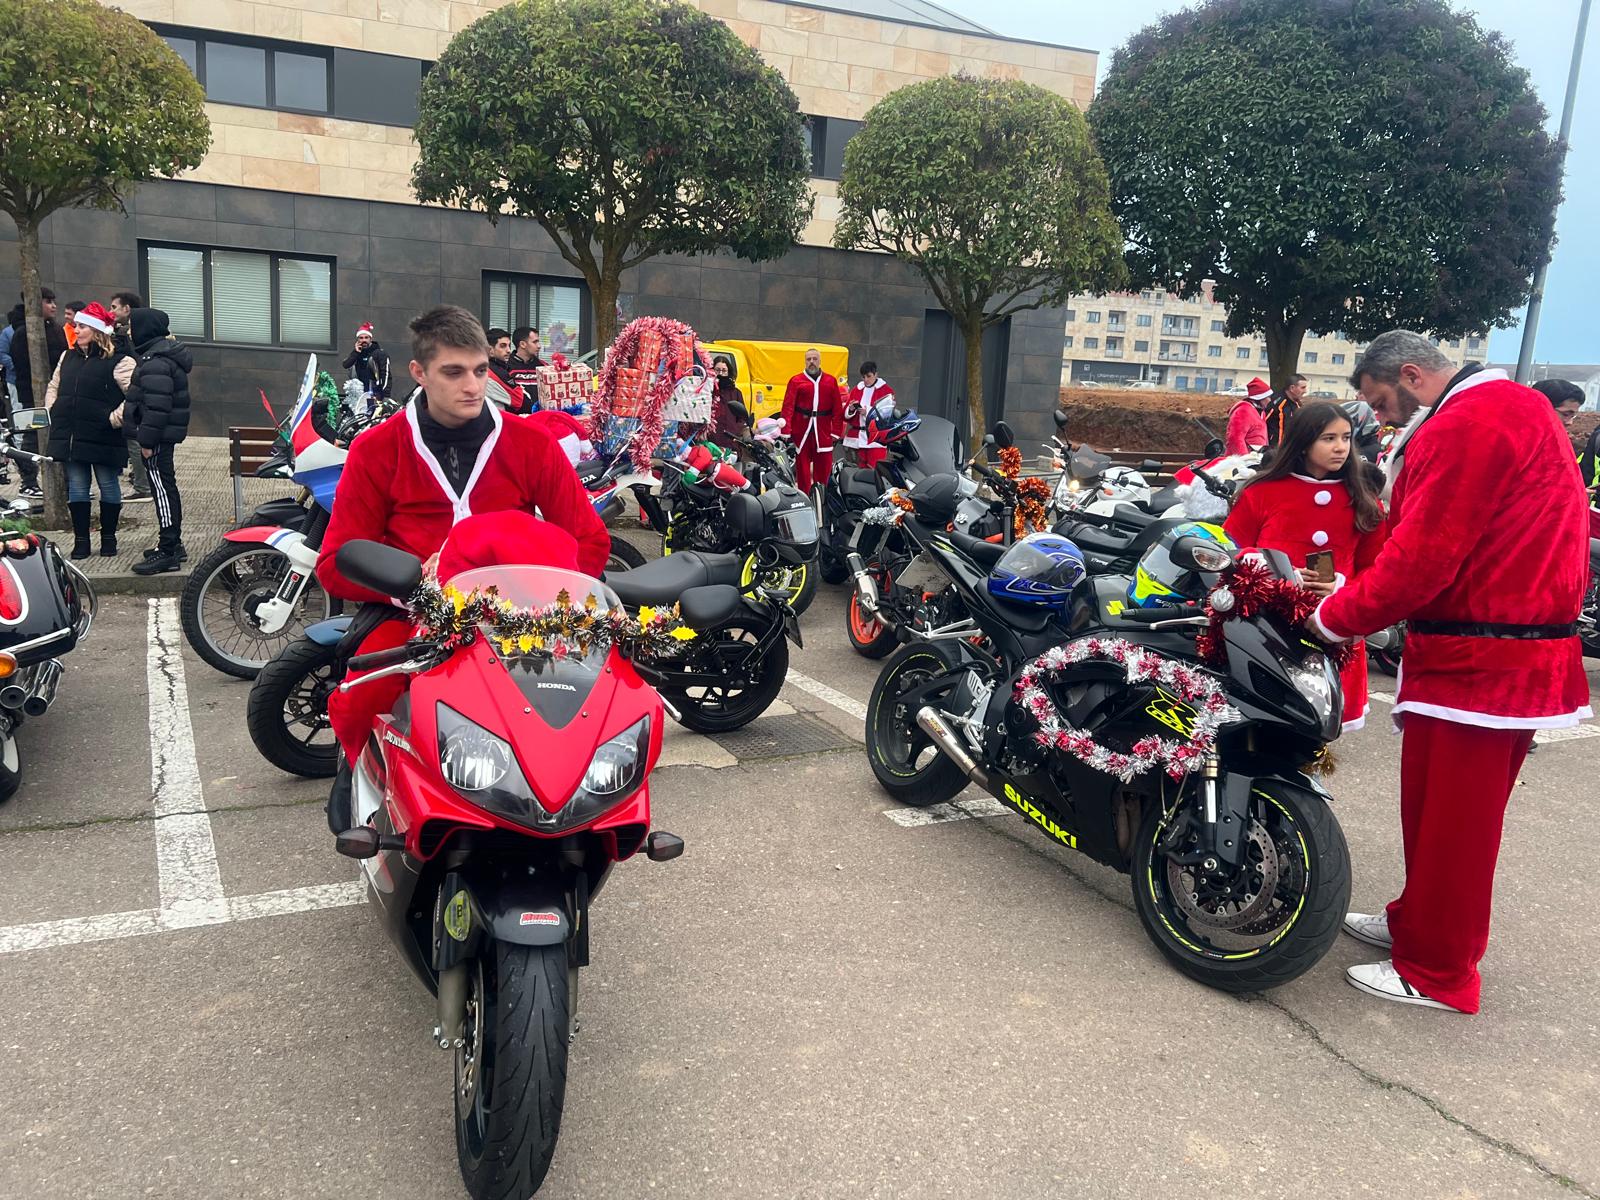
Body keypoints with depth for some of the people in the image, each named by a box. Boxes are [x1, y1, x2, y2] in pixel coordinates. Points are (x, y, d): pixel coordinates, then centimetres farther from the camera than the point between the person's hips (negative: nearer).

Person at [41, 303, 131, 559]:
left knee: (109, 487, 6)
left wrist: (114, 418, -16)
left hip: (104, 439, -6)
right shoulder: (68, 357, 14)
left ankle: (108, 538, 20)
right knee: (76, 489, 8)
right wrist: (52, 411, 14)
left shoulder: (118, 362, -8)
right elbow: (53, 386, 27)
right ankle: (81, 540, 16)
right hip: (70, 437, 6)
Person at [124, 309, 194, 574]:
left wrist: (147, 440, -21)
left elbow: (156, 406, -23)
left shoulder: (156, 362, -18)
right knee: (166, 487, 16)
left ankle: (167, 552, -4)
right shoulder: (165, 353, 15)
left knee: (162, 488, -7)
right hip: (168, 433, 11)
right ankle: (173, 543, 26)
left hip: (158, 437, -11)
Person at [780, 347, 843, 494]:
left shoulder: (831, 381, 11)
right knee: (803, 468, 1)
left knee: (824, 467, 2)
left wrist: (836, 432, 2)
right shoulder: (796, 381, 5)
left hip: (823, 432, 2)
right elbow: (788, 407, -1)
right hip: (801, 431, -2)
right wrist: (786, 431, -10)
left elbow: (837, 409, 9)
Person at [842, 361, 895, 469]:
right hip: (858, 438, 5)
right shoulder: (856, 390, 16)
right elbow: (846, 414, 15)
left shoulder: (886, 391, 0)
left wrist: (868, 412, -19)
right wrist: (851, 409, -8)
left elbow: (887, 414, -11)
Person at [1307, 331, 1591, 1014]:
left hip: (1475, 662, -10)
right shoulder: (1517, 406, 17)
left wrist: (1335, 618, -9)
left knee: (1449, 817, 0)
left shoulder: (1464, 426, -17)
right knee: (1445, 806, 21)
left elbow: (1420, 557, -22)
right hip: (1528, 651, 10)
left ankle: (1434, 972, 13)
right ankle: (1423, 923, 36)